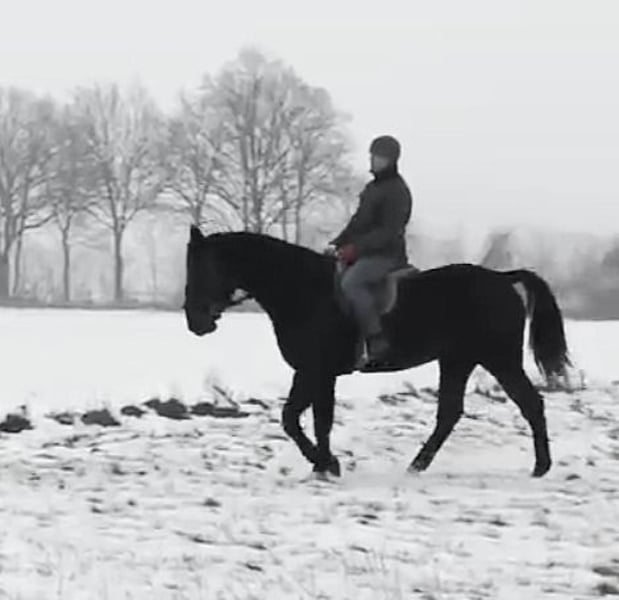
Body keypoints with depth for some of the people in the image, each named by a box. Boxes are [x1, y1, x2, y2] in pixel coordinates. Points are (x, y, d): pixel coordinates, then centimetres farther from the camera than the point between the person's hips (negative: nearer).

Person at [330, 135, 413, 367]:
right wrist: (338, 243, 8)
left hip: (386, 255, -10)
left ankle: (378, 342, -36)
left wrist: (356, 248, -24)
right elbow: (358, 221, 22)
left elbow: (389, 232, -19)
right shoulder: (371, 188, 19)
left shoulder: (397, 192, -11)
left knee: (351, 282, -33)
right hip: (363, 253, 10)